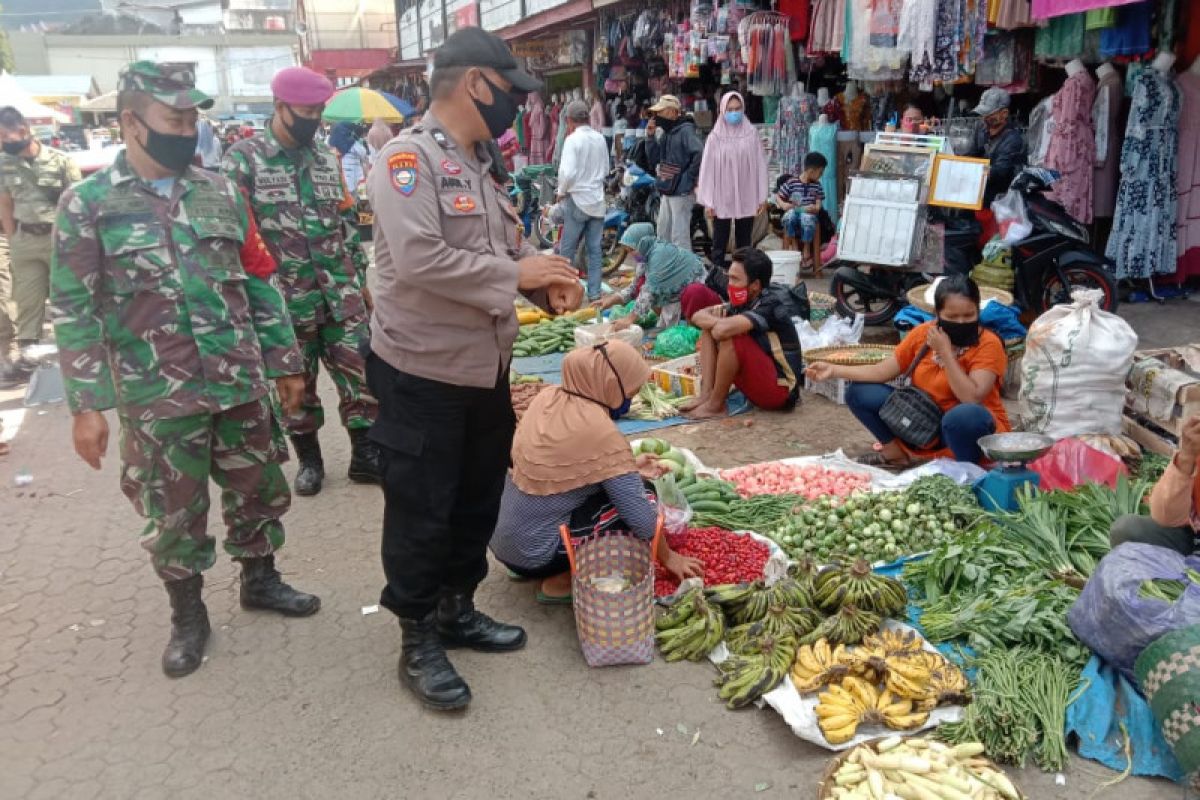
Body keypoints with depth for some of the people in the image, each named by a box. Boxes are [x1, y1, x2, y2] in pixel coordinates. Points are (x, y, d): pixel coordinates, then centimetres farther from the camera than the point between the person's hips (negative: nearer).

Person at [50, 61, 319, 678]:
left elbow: (260, 281, 9)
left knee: (258, 490, 16)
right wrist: (86, 404, -11)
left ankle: (260, 580, 40)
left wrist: (284, 360, 8)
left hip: (241, 384, 3)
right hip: (157, 397, -3)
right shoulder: (88, 204, -5)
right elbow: (73, 311, -6)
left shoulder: (220, 193, 5)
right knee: (173, 514, 10)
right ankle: (188, 615, 31)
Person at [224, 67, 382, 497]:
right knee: (296, 384, 10)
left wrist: (360, 280, 14)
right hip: (286, 300, -3)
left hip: (342, 296, 4)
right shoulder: (244, 158, -5)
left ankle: (366, 455, 16)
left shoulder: (328, 158, 10)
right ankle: (309, 460, 26)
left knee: (360, 376, 4)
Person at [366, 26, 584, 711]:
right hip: (423, 373, -9)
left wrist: (549, 281, -3)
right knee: (421, 512, 4)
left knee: (479, 499, 18)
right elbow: (418, 259, -29)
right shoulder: (408, 158, -16)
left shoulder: (481, 164, 13)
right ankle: (419, 641, 20)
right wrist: (515, 274, -21)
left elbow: (508, 244, 19)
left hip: (486, 367, 9)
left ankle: (456, 610, 37)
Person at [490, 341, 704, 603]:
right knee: (643, 503, -3)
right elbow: (640, 513, -16)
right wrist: (669, 558, 1)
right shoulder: (600, 431, -21)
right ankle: (562, 581, -1)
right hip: (532, 552, -8)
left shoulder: (548, 398, -1)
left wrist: (627, 467, 17)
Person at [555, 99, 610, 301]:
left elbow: (568, 172, -19)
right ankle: (594, 292, 10)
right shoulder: (600, 139, 4)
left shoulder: (573, 140, -13)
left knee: (567, 250, 3)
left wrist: (561, 192, -3)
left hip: (577, 200, -5)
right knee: (595, 249, 8)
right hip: (597, 201, 5)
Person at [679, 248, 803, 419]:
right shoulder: (744, 302, 1)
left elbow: (724, 329, -37)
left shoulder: (772, 304, -21)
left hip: (779, 390, -8)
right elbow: (697, 315, 1)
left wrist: (717, 322, -14)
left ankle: (715, 405, -13)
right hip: (756, 380, 8)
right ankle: (706, 393, -8)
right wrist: (715, 320, -19)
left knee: (730, 336, -30)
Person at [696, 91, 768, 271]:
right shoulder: (715, 137, 0)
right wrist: (708, 202, -6)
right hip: (721, 199, -1)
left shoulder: (752, 134, 3)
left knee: (744, 242, 9)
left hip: (746, 198, 1)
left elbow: (760, 165, 3)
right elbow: (707, 169, -1)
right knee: (720, 243, 3)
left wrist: (762, 196, -1)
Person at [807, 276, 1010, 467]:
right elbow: (882, 371, -2)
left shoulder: (988, 344, -18)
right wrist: (834, 370, -13)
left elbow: (972, 399, -30)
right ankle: (896, 454, 8)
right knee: (858, 393, -6)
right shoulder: (922, 333, -4)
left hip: (973, 427, -5)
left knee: (964, 415, -42)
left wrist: (945, 352, -28)